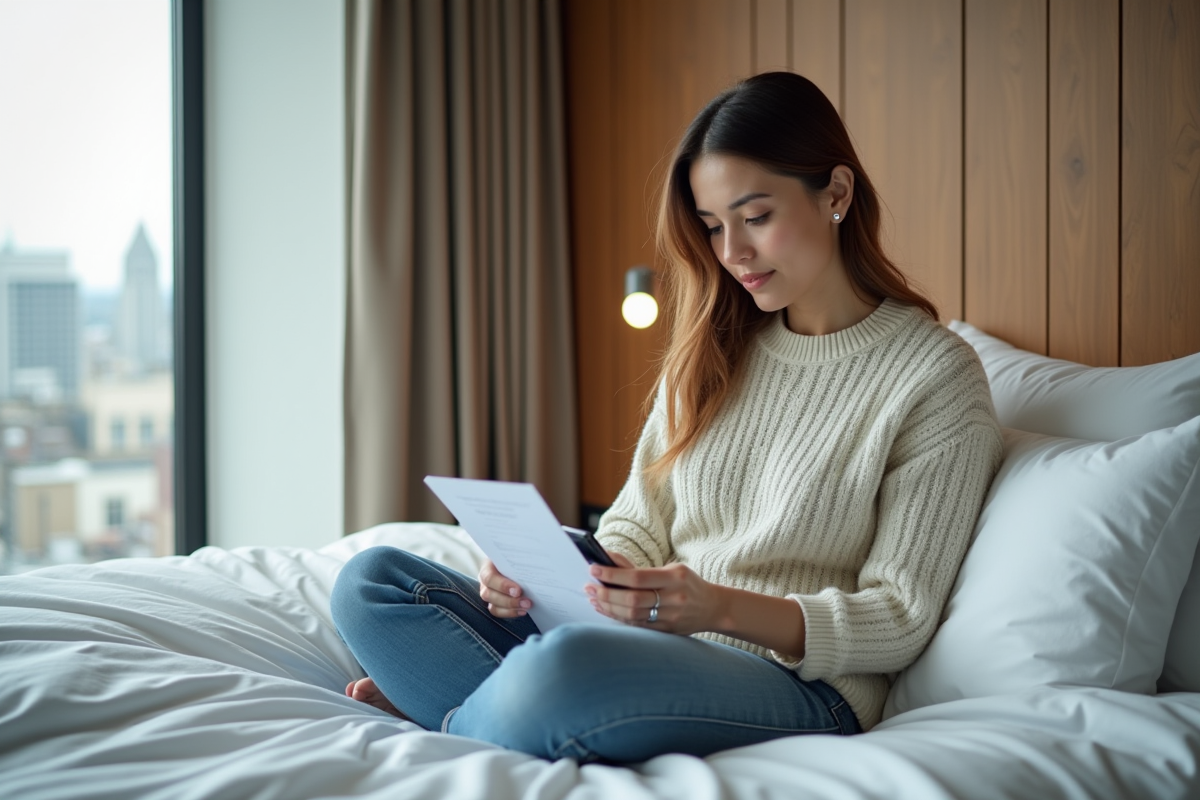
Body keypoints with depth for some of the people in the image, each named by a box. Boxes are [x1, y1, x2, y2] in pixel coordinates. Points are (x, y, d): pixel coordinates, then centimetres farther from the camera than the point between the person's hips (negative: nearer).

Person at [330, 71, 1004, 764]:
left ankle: (453, 720, -5)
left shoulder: (937, 376, -6)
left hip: (798, 685, -6)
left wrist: (722, 607, -24)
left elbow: (898, 620, -8)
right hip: (652, 645, 6)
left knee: (563, 668, -37)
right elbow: (639, 529, 13)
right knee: (371, 579, -5)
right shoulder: (715, 348, 14)